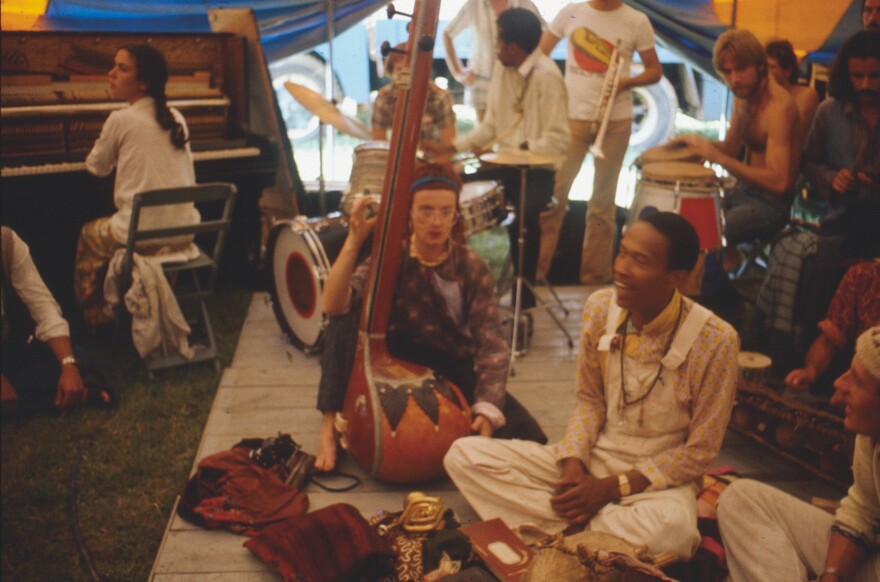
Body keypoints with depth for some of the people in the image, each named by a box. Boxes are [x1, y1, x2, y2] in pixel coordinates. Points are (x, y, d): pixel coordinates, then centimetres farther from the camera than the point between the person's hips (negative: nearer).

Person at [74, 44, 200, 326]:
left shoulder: (121, 119, -9)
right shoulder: (175, 117, 7)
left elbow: (97, 167, 7)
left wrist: (112, 151, 29)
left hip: (143, 233, -5)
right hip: (184, 231, 5)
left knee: (89, 233, 25)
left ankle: (93, 313, 33)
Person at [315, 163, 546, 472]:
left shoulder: (472, 267, -9)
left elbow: (491, 344, -17)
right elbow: (333, 305, -25)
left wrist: (486, 410, -32)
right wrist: (354, 240, -35)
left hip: (457, 373, 0)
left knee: (529, 438, -23)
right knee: (348, 315, -25)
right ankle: (330, 427, -18)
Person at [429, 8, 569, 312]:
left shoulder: (546, 76, -16)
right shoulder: (502, 69, 8)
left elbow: (558, 142, -20)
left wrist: (512, 152, -25)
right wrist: (453, 146, 0)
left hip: (536, 170, -7)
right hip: (503, 164, 7)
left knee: (522, 216, -35)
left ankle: (524, 295, -14)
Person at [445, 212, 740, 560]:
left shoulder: (715, 340, -20)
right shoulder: (600, 307, -7)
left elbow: (699, 452, -12)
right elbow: (589, 400, 6)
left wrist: (612, 488, -18)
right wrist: (573, 463, -13)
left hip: (660, 476, -4)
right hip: (592, 457, 4)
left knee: (669, 529, -41)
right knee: (464, 454, -12)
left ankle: (568, 530, -13)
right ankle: (585, 528, -17)